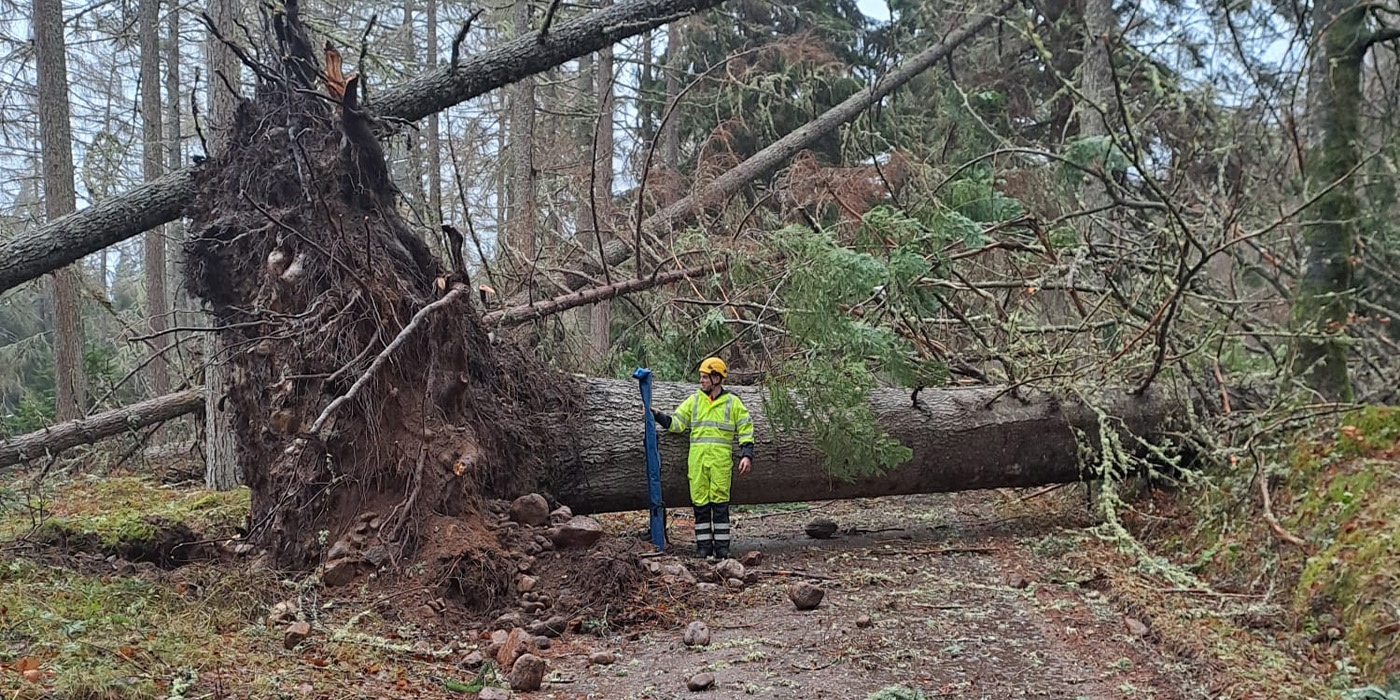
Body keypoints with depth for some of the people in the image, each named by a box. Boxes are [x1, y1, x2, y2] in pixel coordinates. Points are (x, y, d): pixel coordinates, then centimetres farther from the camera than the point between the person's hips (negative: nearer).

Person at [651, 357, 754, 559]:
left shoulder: (732, 403, 5)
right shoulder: (694, 400, 11)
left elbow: (746, 430, 6)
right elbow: (676, 423, 11)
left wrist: (747, 455, -4)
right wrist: (657, 415, -4)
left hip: (721, 461, -3)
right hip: (697, 461, 3)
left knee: (720, 503, -3)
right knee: (700, 504, 4)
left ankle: (722, 549, 3)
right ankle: (703, 549, 10)